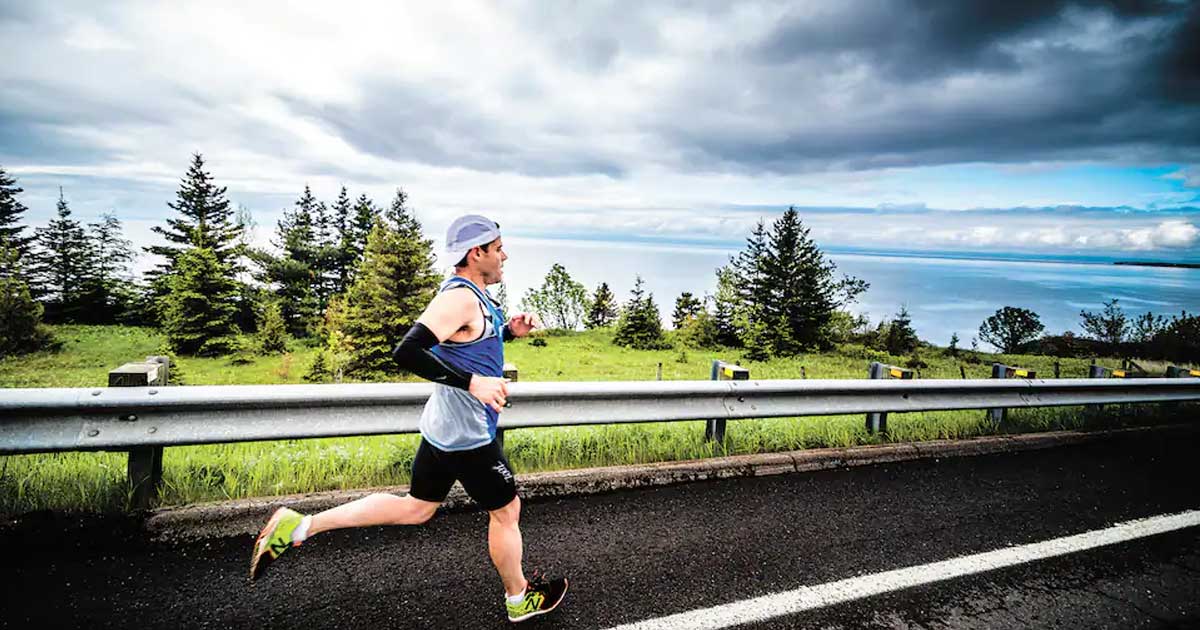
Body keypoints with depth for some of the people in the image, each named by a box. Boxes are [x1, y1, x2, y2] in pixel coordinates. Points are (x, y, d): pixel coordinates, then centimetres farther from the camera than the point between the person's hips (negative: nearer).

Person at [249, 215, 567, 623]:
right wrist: (472, 382, -32)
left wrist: (510, 331, 8)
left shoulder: (473, 295, 9)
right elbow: (406, 353, -30)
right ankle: (520, 599, 33)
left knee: (414, 509, 20)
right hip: (467, 435, -10)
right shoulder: (460, 297, -23)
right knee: (506, 511, 11)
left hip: (444, 427, 10)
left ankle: (299, 526, 21)